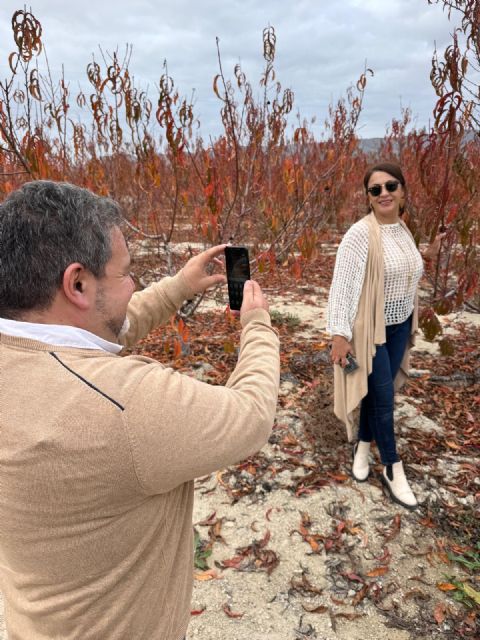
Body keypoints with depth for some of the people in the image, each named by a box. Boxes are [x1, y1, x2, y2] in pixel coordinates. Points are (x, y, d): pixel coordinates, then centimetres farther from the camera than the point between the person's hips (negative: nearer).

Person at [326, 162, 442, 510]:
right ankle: (393, 468, 18)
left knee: (379, 391, 16)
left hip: (399, 325, 7)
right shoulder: (361, 233, -20)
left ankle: (363, 446, 36)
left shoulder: (403, 230, 4)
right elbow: (343, 285, -23)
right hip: (370, 328, -7)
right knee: (382, 395, 1)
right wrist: (340, 333, -25)